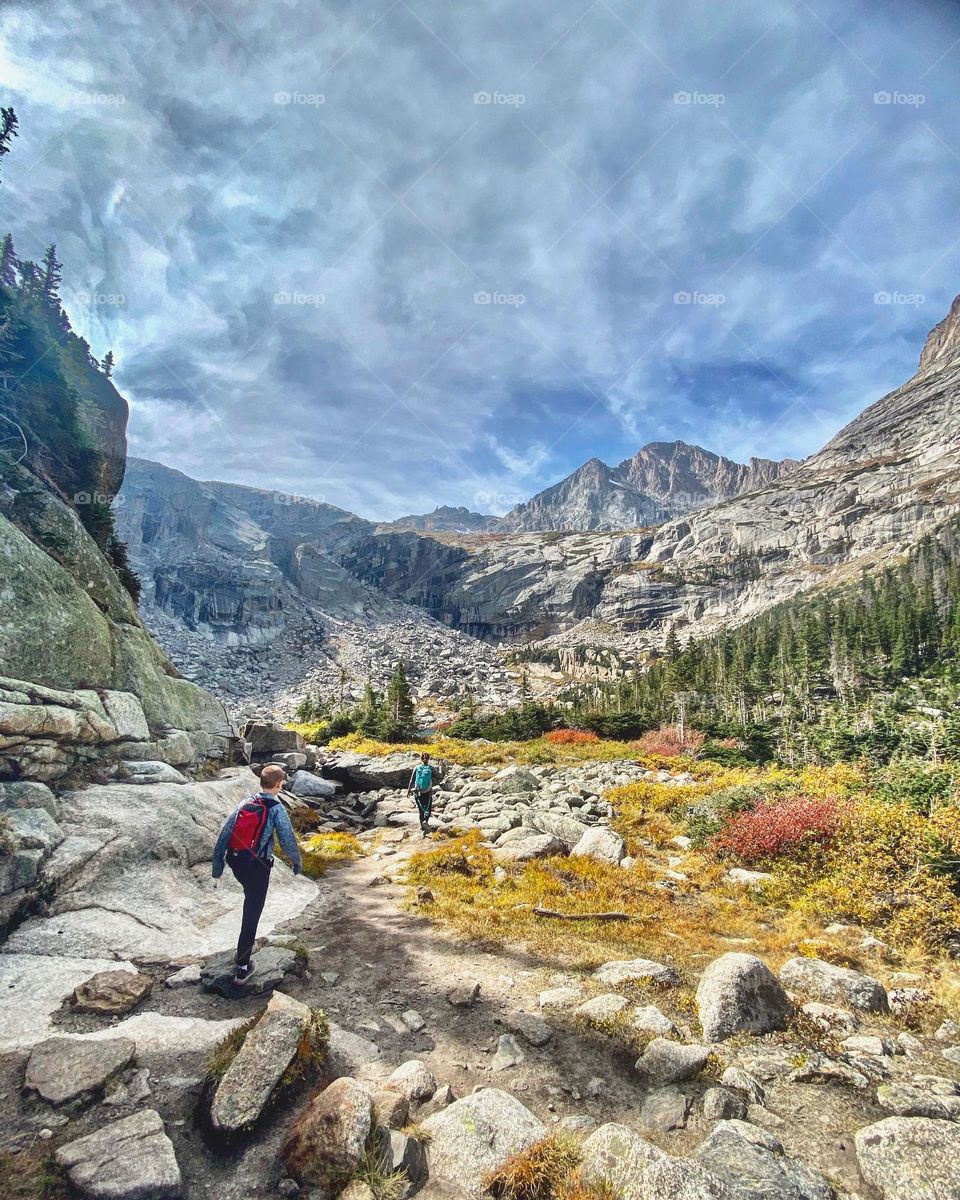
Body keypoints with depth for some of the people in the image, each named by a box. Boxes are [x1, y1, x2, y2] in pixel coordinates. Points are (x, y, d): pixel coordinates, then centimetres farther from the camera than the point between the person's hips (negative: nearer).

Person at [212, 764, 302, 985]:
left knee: (251, 900, 32)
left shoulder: (245, 804, 2)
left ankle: (249, 939, 50)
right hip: (257, 867, -6)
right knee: (251, 915, 4)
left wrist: (217, 866, 9)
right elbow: (288, 840, -13)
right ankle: (242, 967, 8)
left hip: (236, 863, 6)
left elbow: (223, 835, 2)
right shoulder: (276, 809, -14)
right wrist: (297, 862, 5)